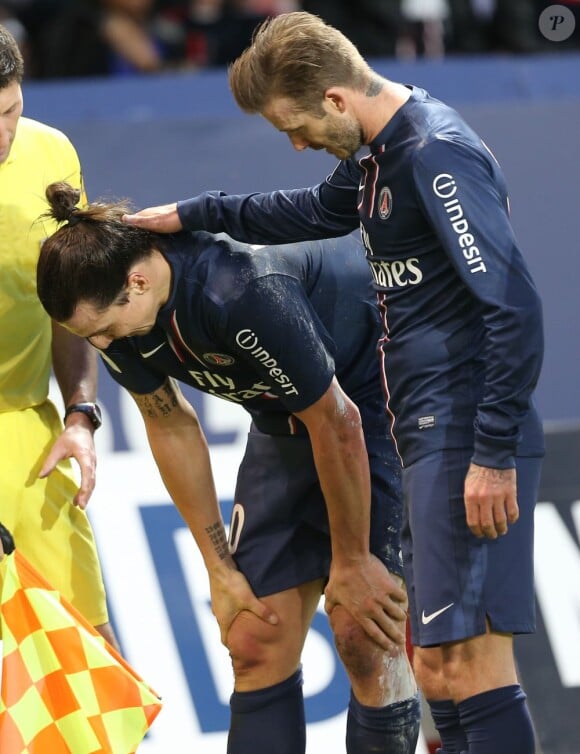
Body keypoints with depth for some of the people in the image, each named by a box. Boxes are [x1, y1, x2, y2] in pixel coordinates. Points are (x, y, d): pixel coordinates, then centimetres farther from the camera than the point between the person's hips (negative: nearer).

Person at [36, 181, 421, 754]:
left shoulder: (248, 294, -37)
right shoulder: (112, 309, -14)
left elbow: (336, 421, -27)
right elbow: (172, 427, 1)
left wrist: (350, 562, -16)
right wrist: (220, 568, 2)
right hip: (283, 422, 7)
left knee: (362, 638, -13)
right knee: (255, 644, 0)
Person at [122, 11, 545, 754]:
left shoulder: (440, 155, -16)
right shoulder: (381, 152, 14)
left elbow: (514, 307, -22)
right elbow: (312, 212, 36)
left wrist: (494, 455, -23)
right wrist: (194, 213, 29)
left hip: (470, 443, -10)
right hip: (433, 441, 10)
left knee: (469, 661, -13)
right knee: (434, 662, 10)